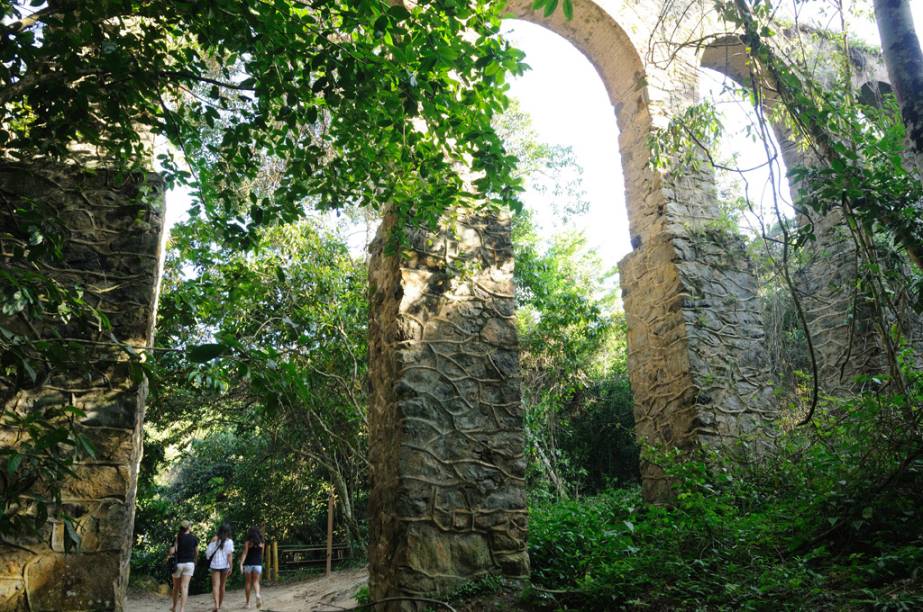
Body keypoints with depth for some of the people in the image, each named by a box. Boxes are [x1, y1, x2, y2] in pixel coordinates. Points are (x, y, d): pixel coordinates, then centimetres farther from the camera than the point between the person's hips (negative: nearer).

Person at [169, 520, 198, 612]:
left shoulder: (177, 538, -3)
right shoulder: (194, 538, 1)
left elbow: (171, 552, -11)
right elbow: (196, 552, 8)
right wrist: (194, 560, 26)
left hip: (178, 563, 0)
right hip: (189, 564, 0)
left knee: (176, 587, 17)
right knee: (184, 587, -6)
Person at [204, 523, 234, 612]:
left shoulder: (215, 540, 2)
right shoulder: (229, 541, -3)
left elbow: (208, 552, 1)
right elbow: (230, 555, -9)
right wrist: (230, 567, -9)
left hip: (215, 565, 0)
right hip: (225, 565, 0)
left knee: (215, 585, -7)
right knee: (222, 586, 14)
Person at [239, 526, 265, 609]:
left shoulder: (248, 542, -5)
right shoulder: (261, 542, 6)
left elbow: (244, 553, -14)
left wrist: (241, 564, -19)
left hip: (248, 564, -2)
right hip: (258, 564, 2)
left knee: (248, 582, 8)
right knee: (256, 582, 4)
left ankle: (248, 603, 12)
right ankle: (258, 595, -24)